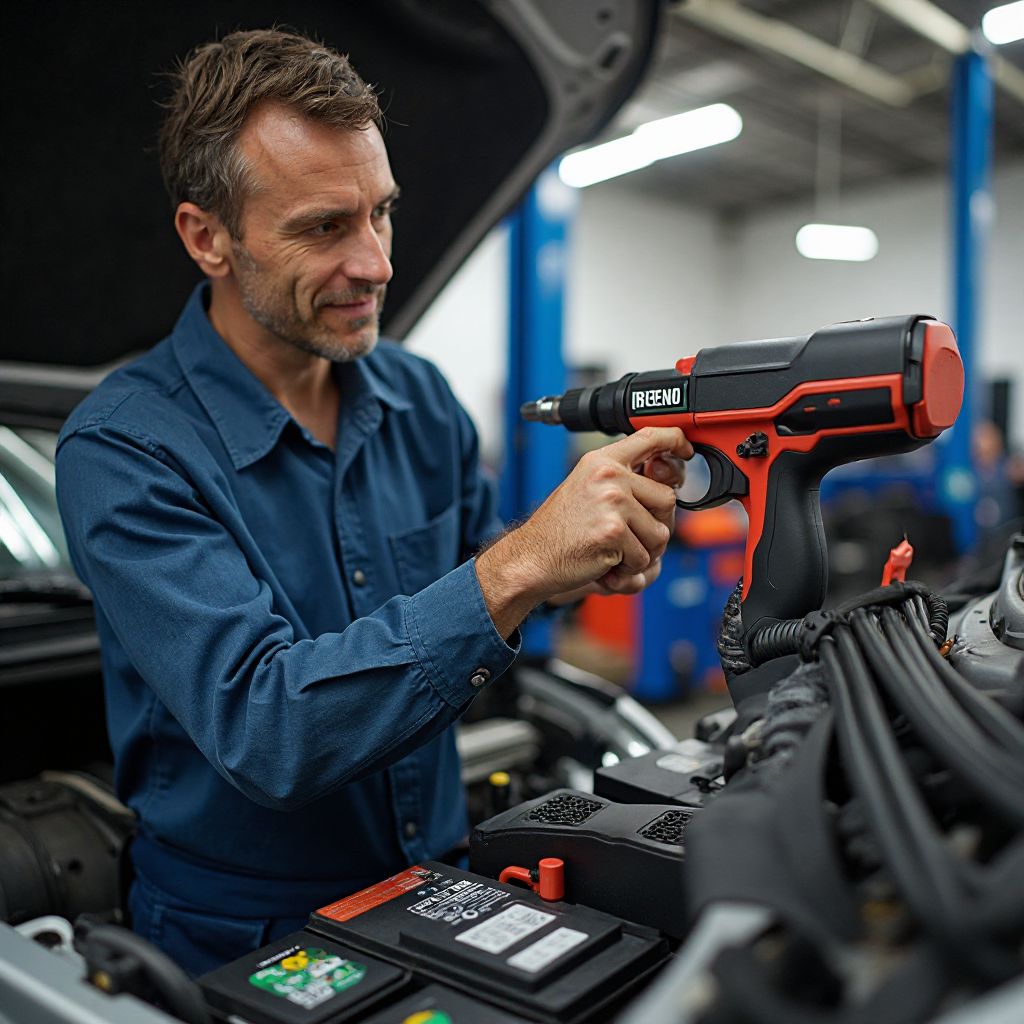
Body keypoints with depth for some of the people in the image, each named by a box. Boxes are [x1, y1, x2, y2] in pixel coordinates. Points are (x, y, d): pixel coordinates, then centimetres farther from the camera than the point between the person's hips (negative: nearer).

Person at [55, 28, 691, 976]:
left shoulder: (421, 400, 0)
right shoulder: (122, 452, -17)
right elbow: (262, 730, -28)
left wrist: (581, 563, -12)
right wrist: (518, 567, -34)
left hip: (442, 886, 5)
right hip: (245, 946, -4)